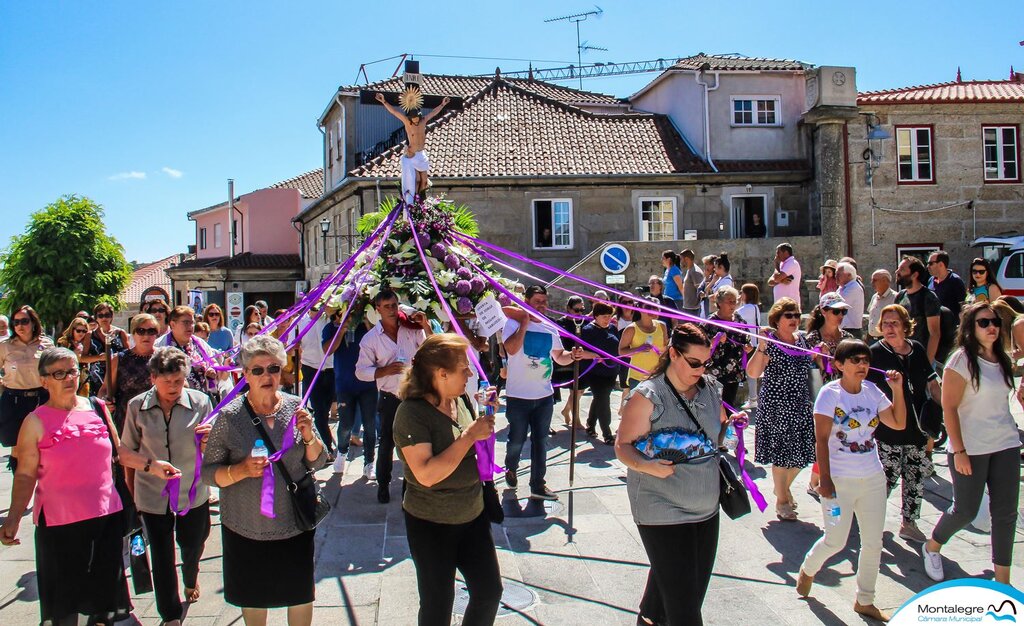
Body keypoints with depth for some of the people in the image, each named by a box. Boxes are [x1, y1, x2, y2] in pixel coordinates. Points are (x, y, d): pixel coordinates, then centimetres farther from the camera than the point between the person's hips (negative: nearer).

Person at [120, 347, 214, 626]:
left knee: (192, 547, 23)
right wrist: (150, 465, -23)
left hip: (193, 493, 1)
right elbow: (124, 453, -4)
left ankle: (191, 581, 57)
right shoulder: (137, 406, -9)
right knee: (161, 558, 8)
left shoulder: (200, 402, -10)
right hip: (153, 496, -1)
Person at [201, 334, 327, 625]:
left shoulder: (295, 406, -5)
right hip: (246, 528, -1)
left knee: (301, 593, 14)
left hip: (295, 523, 1)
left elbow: (318, 462, 0)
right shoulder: (229, 416, -11)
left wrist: (309, 436, -19)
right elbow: (207, 472, -8)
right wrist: (242, 470, -25)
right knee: (253, 596, 16)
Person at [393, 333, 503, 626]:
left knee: (490, 591, 11)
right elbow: (427, 474, -30)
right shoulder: (412, 412, -21)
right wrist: (470, 435, -27)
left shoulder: (461, 400, 0)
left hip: (473, 515, 6)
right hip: (431, 524, -6)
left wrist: (487, 416, -4)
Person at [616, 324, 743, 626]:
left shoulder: (709, 388, 5)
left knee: (697, 581, 20)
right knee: (682, 594, -5)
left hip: (706, 507, 7)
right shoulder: (648, 396, -14)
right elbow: (623, 446, -13)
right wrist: (647, 465, -31)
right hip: (662, 510, -7)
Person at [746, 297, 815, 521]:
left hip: (801, 404, 6)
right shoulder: (771, 342, -11)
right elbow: (752, 372, -21)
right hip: (776, 405, -6)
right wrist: (761, 346, -30)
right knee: (782, 452, 2)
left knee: (801, 451, 10)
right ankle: (782, 501, 19)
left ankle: (783, 486, 38)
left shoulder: (802, 339, 8)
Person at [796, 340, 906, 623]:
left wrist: (898, 389, -1)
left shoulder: (872, 391, 4)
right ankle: (807, 570, 31)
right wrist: (825, 479, -17)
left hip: (873, 479, 5)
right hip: (840, 481, -5)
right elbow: (821, 439, -13)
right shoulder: (830, 393, -12)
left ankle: (865, 601, 24)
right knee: (835, 541, 0)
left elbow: (898, 423, 9)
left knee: (873, 542, 9)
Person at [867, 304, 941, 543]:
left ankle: (909, 523, 26)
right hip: (888, 432, -5)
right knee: (886, 478, -3)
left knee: (916, 477, 12)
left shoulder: (917, 350, 5)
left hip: (917, 428, 5)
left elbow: (932, 383, 15)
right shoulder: (874, 353, -10)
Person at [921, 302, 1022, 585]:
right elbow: (948, 408, -14)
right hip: (970, 448, -6)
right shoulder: (962, 360, -12)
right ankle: (931, 548, 29)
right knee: (965, 511, 1)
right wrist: (959, 451, -18)